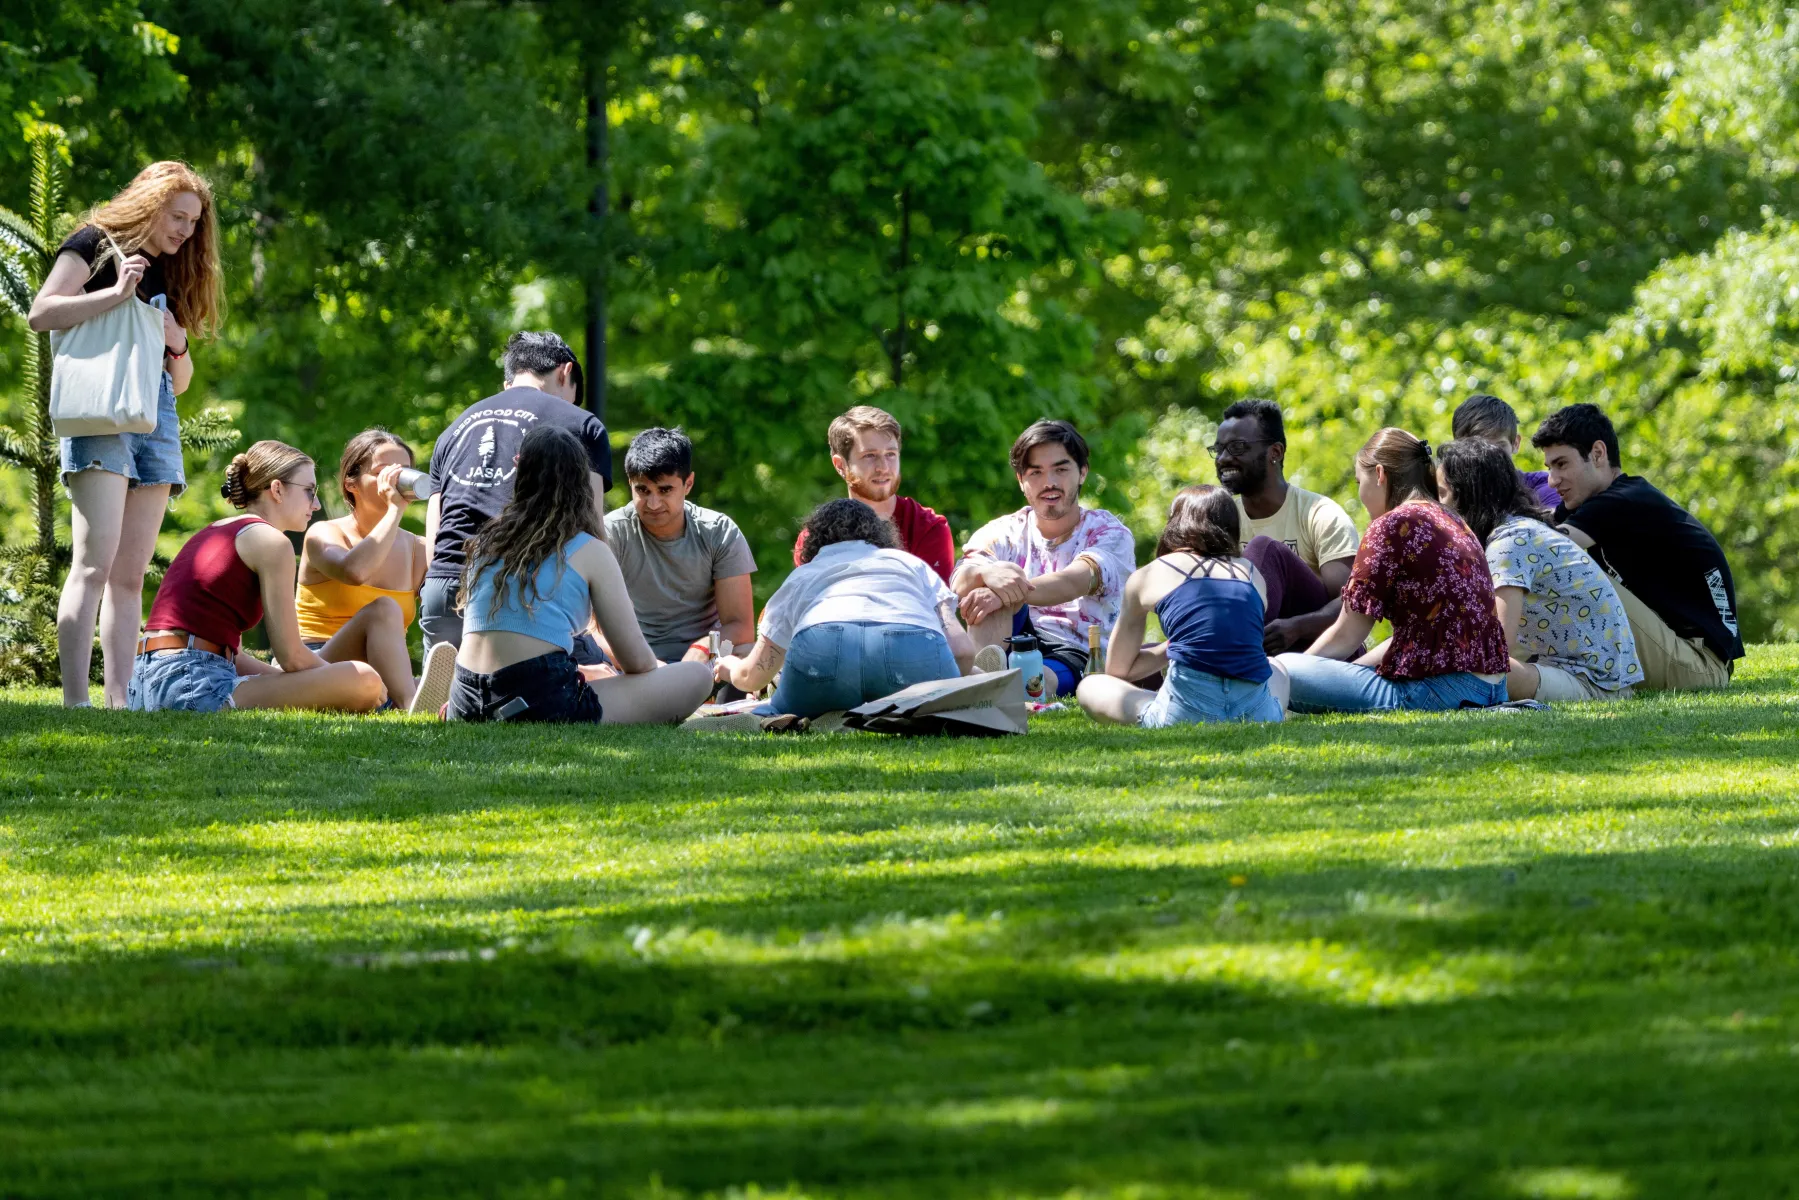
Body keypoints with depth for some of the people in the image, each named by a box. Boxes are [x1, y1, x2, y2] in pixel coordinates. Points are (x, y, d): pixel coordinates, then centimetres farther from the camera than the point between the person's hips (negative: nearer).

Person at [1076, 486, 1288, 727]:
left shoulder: (1147, 577, 15)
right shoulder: (1253, 575, 21)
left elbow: (1117, 670, 24)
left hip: (1188, 713, -3)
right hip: (1257, 714, 3)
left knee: (1090, 687, 25)